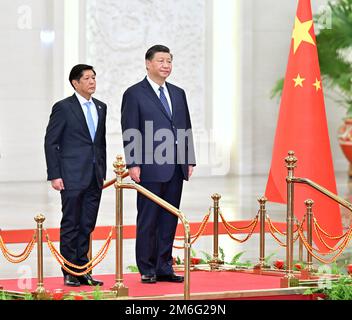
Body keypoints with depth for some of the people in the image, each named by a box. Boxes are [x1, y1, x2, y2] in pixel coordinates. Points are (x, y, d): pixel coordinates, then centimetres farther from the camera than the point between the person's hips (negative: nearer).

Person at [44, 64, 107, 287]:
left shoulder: (101, 108, 13)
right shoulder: (63, 108, -5)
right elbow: (51, 142, -5)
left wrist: (102, 172, 12)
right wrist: (54, 175, -11)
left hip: (94, 177, 5)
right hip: (72, 176, -5)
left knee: (87, 226, 7)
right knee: (71, 225, 0)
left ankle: (83, 271, 13)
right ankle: (70, 273, 6)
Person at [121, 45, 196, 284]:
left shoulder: (178, 93, 16)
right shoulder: (134, 94, -2)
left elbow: (186, 129, 17)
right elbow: (130, 132, -6)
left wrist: (190, 160, 9)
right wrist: (133, 164, -14)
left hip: (176, 168, 6)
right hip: (150, 168, -6)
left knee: (169, 219, 8)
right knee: (148, 220, -1)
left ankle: (164, 268, 14)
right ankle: (147, 270, 5)